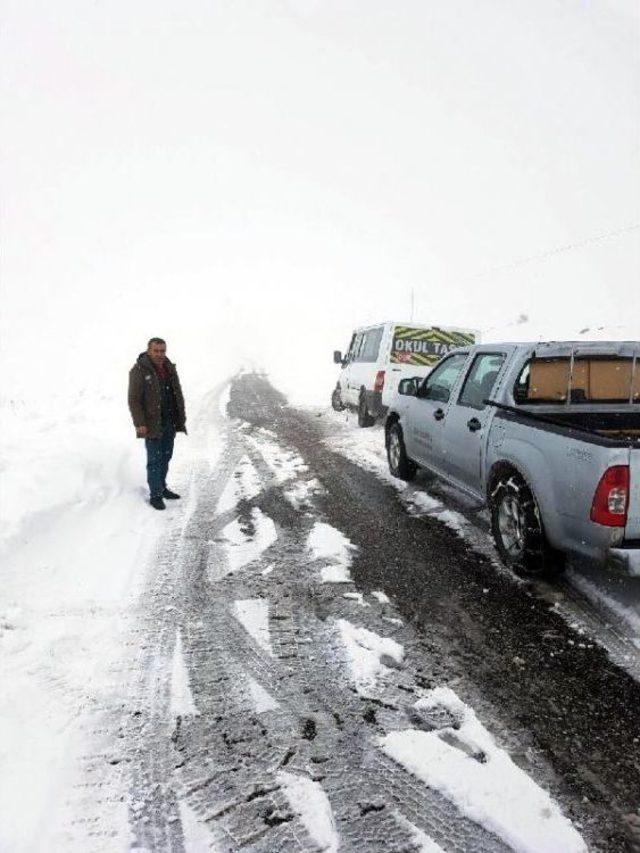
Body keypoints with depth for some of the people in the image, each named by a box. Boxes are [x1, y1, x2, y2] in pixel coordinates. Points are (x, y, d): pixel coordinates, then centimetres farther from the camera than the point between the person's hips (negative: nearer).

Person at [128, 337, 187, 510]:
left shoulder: (170, 368, 9)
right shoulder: (139, 370, -11)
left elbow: (178, 394, 17)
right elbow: (134, 400, -13)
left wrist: (181, 417, 13)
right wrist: (139, 424, -18)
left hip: (170, 423, 7)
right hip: (152, 424, -6)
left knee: (166, 457, 15)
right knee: (154, 460, -3)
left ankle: (162, 487, 29)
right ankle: (155, 495, 5)